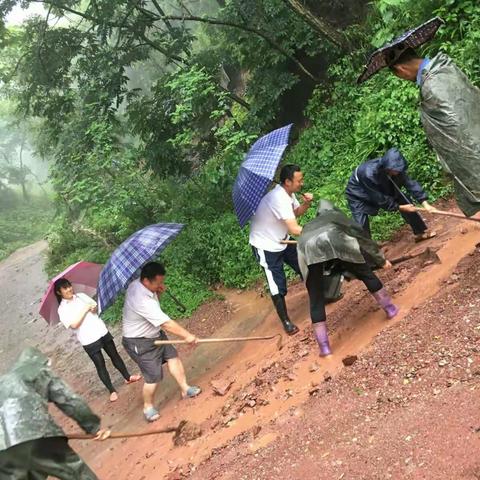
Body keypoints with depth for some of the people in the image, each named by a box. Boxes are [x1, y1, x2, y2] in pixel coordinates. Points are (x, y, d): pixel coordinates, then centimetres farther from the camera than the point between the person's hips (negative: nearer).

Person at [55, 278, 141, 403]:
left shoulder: (81, 296, 6)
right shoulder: (62, 309, -9)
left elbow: (97, 306, 14)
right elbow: (74, 324, -20)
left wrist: (94, 308, -9)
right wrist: (85, 309, -16)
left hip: (102, 331, 5)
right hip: (89, 340, -5)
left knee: (114, 355, 16)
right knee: (100, 365, 2)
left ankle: (128, 377, 32)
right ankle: (112, 391, 15)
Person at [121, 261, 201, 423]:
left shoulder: (137, 284, -10)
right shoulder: (141, 300, -39)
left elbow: (153, 299, 12)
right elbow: (166, 323, -32)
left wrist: (158, 292, -11)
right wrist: (187, 336, -21)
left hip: (154, 333, 9)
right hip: (140, 343, -9)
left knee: (173, 356, 12)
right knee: (153, 376, 0)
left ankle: (185, 389, 26)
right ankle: (148, 407, 24)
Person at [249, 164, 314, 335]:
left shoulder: (287, 193, -5)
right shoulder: (279, 198, -34)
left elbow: (297, 212, 10)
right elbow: (294, 229, -37)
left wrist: (307, 203, -11)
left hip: (281, 241, 9)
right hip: (266, 246, -9)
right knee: (278, 285, -2)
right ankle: (286, 321, 13)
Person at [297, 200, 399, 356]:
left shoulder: (309, 227, 44)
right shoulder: (336, 215, 36)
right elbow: (361, 236, 33)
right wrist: (381, 260, 40)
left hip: (307, 249, 2)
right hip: (333, 241, -2)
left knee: (316, 300, 13)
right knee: (366, 273, 21)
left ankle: (324, 347, 13)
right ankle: (390, 308, 34)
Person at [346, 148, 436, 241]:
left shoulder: (395, 168, -26)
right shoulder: (369, 174, -43)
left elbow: (410, 183, -21)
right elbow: (380, 199, -33)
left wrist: (425, 203, -27)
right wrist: (400, 207, -26)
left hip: (381, 189, 6)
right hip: (359, 195, -6)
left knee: (406, 203, 0)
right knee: (362, 227, -17)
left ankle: (421, 232, 17)